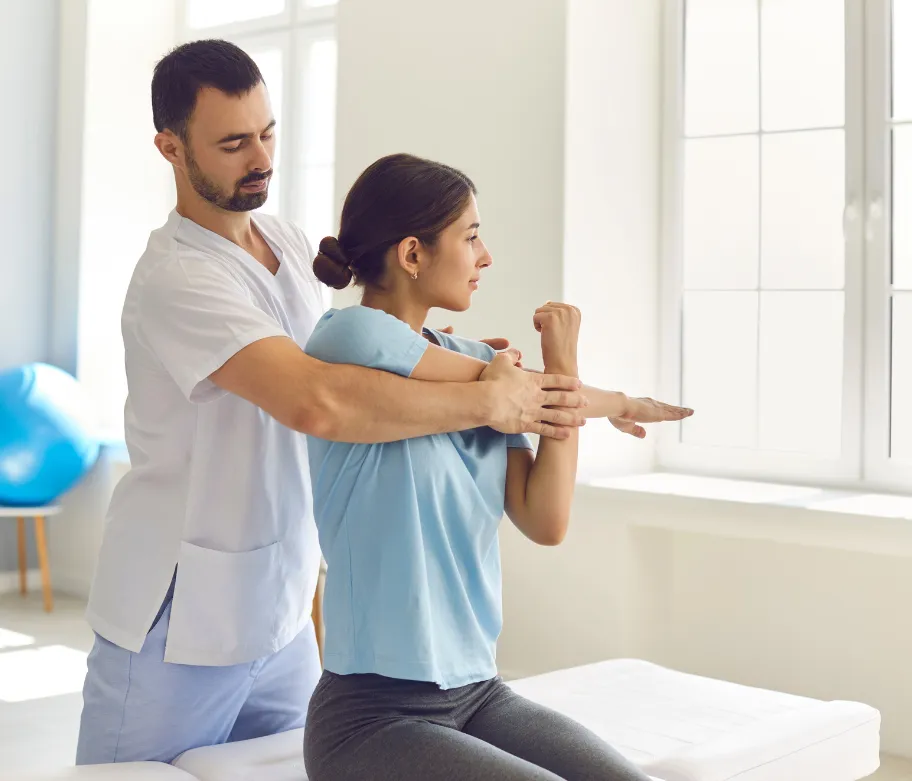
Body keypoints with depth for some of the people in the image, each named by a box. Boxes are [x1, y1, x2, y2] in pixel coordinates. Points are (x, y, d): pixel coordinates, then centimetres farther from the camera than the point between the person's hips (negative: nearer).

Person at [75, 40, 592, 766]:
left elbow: (326, 362, 18)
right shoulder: (176, 277, -21)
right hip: (178, 625, -7)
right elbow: (313, 401, -36)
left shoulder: (290, 242, 6)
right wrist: (488, 401, -29)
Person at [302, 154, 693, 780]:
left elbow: (547, 522, 1)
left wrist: (563, 367, -1)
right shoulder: (350, 336, -12)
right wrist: (618, 402, 11)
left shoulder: (473, 361, 9)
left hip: (479, 695, 6)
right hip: (375, 715, -6)